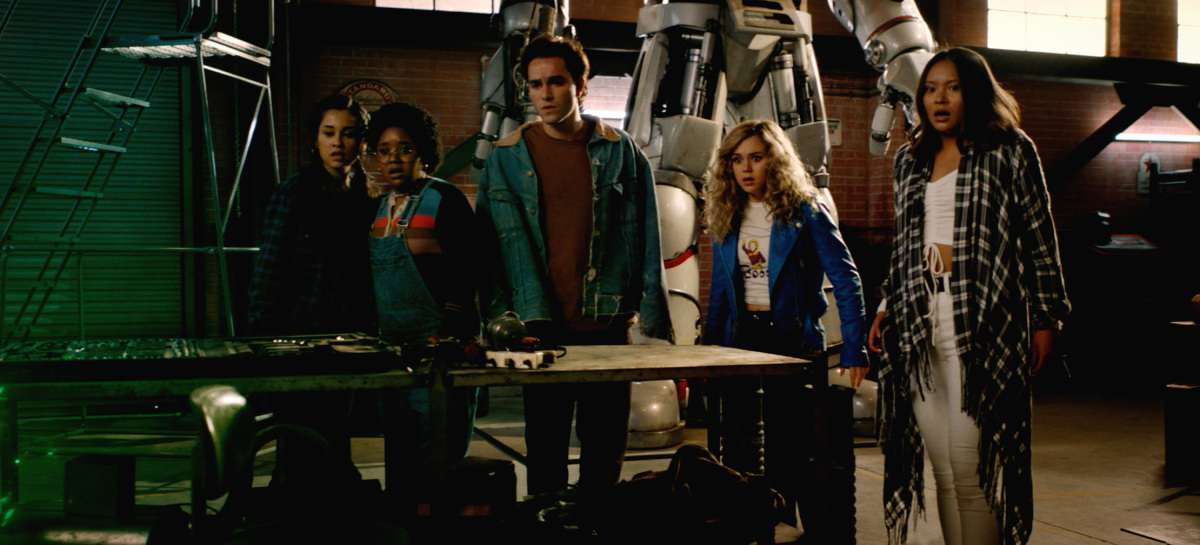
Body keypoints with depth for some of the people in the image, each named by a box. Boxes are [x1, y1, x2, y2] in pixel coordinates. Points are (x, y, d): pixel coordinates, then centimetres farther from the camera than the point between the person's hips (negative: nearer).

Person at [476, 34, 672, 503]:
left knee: (606, 442, 8)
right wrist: (502, 311, -13)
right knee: (545, 443, 6)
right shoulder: (507, 156, 4)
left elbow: (643, 240, 4)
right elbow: (502, 239, -2)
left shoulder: (619, 151, 4)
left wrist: (654, 318, 0)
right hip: (541, 324, 0)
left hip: (607, 322, 1)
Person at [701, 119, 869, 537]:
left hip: (790, 338, -5)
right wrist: (708, 345, 8)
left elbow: (845, 279, -11)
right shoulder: (726, 217, 8)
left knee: (791, 448, -3)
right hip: (739, 338, 5)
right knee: (737, 446, 10)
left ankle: (819, 530, 9)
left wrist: (854, 349, -17)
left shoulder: (805, 210, -8)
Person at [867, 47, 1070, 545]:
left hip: (983, 321, -5)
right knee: (942, 467, 5)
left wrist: (1045, 318, -2)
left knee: (970, 461, -9)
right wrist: (888, 306, 17)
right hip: (919, 322, 5)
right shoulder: (910, 159, 17)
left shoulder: (1010, 150, 3)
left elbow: (1041, 238, 1)